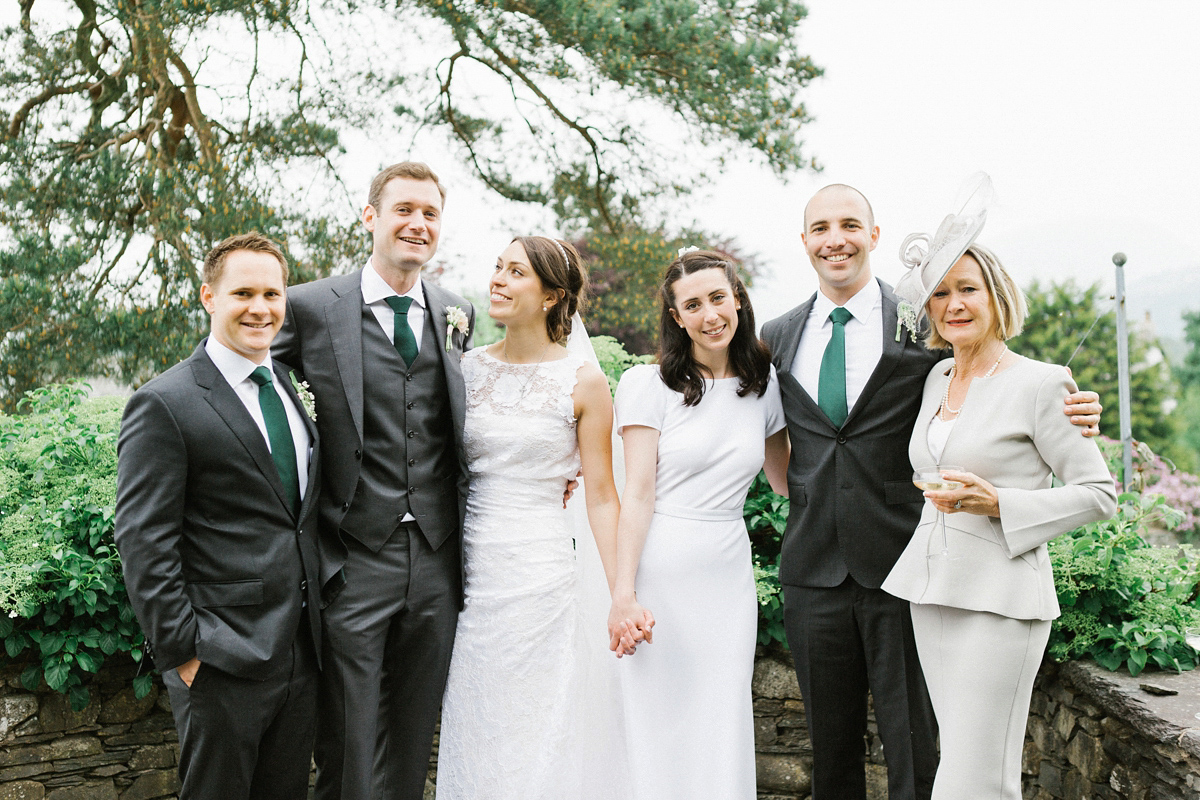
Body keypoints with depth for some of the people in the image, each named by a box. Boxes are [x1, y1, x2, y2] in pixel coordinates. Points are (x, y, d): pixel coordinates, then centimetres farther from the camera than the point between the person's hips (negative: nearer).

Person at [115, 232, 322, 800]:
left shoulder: (294, 390, 11)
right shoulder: (164, 405, -11)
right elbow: (143, 542, -14)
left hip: (302, 655, 7)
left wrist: (321, 626, 11)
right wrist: (184, 652, -15)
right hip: (223, 666, -6)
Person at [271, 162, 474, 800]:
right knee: (347, 747, 7)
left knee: (414, 742, 18)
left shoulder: (457, 313, 9)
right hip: (353, 562, -4)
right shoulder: (312, 306, -4)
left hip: (437, 562, 4)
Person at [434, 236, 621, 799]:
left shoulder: (583, 381, -3)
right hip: (469, 569, 3)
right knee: (472, 729, 10)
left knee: (536, 729, 5)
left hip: (541, 571, -3)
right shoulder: (466, 367, 5)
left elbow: (601, 495, -3)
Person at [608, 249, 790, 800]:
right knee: (657, 722, 3)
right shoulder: (651, 385, -5)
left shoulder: (763, 384, 8)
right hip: (659, 572, -3)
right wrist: (622, 595, -13)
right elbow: (637, 495, -9)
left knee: (722, 726, 8)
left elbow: (786, 481, 19)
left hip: (727, 574, 4)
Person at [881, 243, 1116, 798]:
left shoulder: (1041, 384, -7)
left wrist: (996, 503, -17)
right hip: (931, 591, 7)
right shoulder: (937, 378, 12)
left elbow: (1099, 494, -7)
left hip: (999, 597, -7)